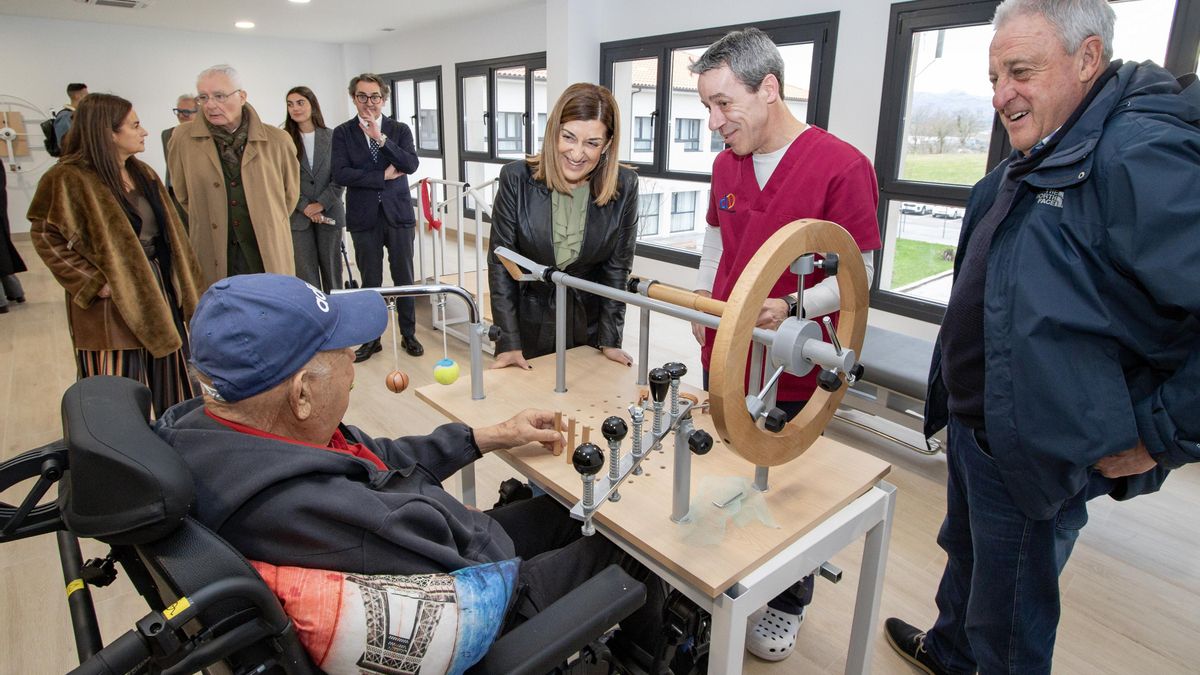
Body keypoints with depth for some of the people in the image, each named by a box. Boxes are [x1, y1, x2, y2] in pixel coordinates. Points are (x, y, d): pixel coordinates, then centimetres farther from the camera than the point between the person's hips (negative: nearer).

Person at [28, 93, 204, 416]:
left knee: (171, 389, 14)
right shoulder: (70, 179, -12)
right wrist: (93, 282, -15)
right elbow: (45, 236, -11)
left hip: (160, 293, 7)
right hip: (114, 303, -6)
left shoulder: (142, 173, 10)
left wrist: (182, 287, 9)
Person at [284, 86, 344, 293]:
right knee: (306, 273, 0)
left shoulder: (332, 137, 2)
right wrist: (305, 207, -11)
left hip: (329, 212, 0)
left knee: (332, 269, 7)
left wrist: (321, 204, -10)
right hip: (298, 216, 0)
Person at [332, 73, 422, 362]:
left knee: (404, 278, 7)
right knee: (370, 282, 7)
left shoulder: (399, 130, 5)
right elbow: (340, 174, -10)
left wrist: (381, 138, -18)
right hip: (364, 217, 0)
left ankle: (408, 334, 20)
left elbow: (411, 165, -10)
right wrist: (383, 176, -12)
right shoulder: (343, 133, 2)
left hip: (398, 214, 1)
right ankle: (372, 339, 19)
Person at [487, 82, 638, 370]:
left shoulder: (624, 186, -11)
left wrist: (610, 340, -8)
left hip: (588, 328, 1)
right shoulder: (516, 178, -13)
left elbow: (618, 267, -5)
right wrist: (508, 343, -14)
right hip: (528, 325, 0)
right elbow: (500, 262, -10)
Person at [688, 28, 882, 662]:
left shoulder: (841, 166, -17)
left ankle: (787, 604, 37)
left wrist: (792, 307, -28)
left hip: (793, 373, -5)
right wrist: (703, 298, 7)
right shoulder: (726, 164, 3)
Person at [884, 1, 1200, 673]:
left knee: (1009, 618, 12)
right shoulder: (1036, 159, 7)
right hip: (975, 423, 10)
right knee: (965, 551, 29)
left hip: (1034, 452, -9)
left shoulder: (1144, 154, -24)